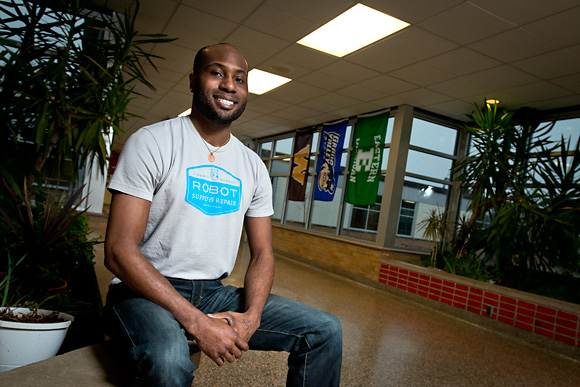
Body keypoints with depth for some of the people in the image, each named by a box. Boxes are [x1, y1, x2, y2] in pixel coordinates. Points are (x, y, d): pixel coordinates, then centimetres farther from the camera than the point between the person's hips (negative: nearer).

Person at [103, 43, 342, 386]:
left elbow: (262, 253, 8)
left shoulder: (253, 167, 7)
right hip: (145, 292, -4)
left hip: (215, 293, 5)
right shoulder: (152, 142, -8)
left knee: (326, 331, -6)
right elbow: (119, 251, -15)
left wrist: (251, 317, -13)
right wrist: (197, 322, -23)